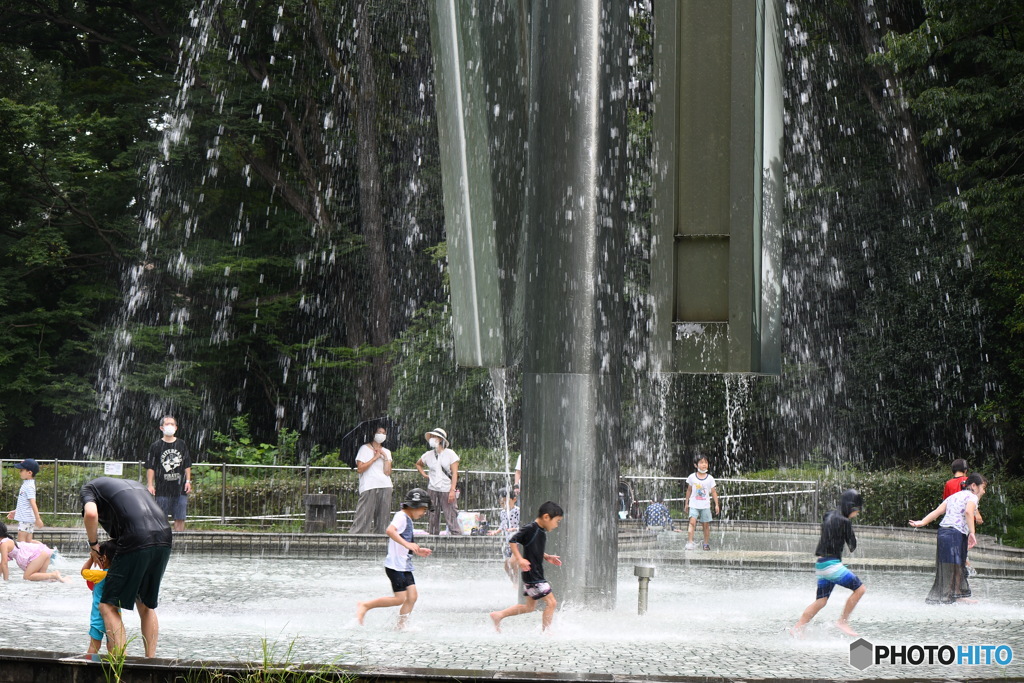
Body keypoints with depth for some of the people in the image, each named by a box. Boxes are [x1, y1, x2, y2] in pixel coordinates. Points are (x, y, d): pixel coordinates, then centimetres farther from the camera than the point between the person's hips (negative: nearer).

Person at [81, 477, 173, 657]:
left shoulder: (90, 487, 15)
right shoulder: (134, 484, 34)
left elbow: (91, 514, -7)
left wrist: (93, 544, 9)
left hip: (136, 541, -7)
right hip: (164, 541, 7)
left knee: (108, 607, 2)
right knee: (146, 606, 22)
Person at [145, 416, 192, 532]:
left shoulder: (182, 445, 10)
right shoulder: (156, 446, 3)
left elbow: (187, 466, 15)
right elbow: (150, 468, 2)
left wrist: (188, 481, 5)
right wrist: (150, 485, -5)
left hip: (180, 488, 2)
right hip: (162, 489, -2)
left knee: (180, 518, 2)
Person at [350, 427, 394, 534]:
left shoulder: (386, 452, 18)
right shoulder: (365, 448, 6)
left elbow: (387, 472, 5)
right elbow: (360, 469, -6)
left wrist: (385, 457, -2)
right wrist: (374, 458, -5)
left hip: (385, 488, 5)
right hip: (369, 488, -5)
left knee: (382, 520, 1)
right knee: (363, 518, -12)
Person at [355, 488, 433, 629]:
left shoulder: (408, 520, 19)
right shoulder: (401, 517, -11)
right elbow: (390, 530, -32)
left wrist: (417, 551, 17)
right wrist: (407, 544, -39)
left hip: (405, 566, 10)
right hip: (395, 566, -10)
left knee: (412, 596, 2)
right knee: (400, 599, -10)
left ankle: (401, 626, 7)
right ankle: (364, 606, 0)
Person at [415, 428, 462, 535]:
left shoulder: (450, 454, -3)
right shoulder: (428, 455, 9)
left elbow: (454, 473, -7)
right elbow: (418, 464, 30)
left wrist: (452, 490, -15)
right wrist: (424, 474, 13)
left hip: (447, 490, -4)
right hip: (432, 490, 4)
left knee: (451, 516, -10)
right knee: (433, 517, 7)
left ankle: (456, 535, -9)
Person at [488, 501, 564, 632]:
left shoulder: (542, 532, 12)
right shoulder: (530, 529, -17)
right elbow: (512, 541, -17)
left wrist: (547, 557, 13)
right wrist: (520, 559, -24)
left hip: (536, 575, 10)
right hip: (532, 575, -10)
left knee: (529, 607, 17)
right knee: (551, 602, -8)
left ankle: (498, 615, 22)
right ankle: (545, 631, 0)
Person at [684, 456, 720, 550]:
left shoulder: (710, 478, 0)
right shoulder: (692, 477, 0)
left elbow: (713, 492, 5)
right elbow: (689, 490, 10)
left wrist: (717, 505, 0)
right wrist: (686, 503, 14)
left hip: (705, 505, 1)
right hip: (694, 504, -1)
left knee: (706, 524, 4)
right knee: (692, 521, -18)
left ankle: (706, 543, 16)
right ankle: (690, 542, -23)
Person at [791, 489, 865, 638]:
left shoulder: (830, 515, 13)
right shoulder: (844, 521, -13)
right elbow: (852, 545, -9)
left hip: (821, 563, 9)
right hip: (831, 564, -9)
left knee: (821, 601, 13)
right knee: (859, 589, -3)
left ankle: (797, 628, 11)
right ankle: (843, 621, 1)